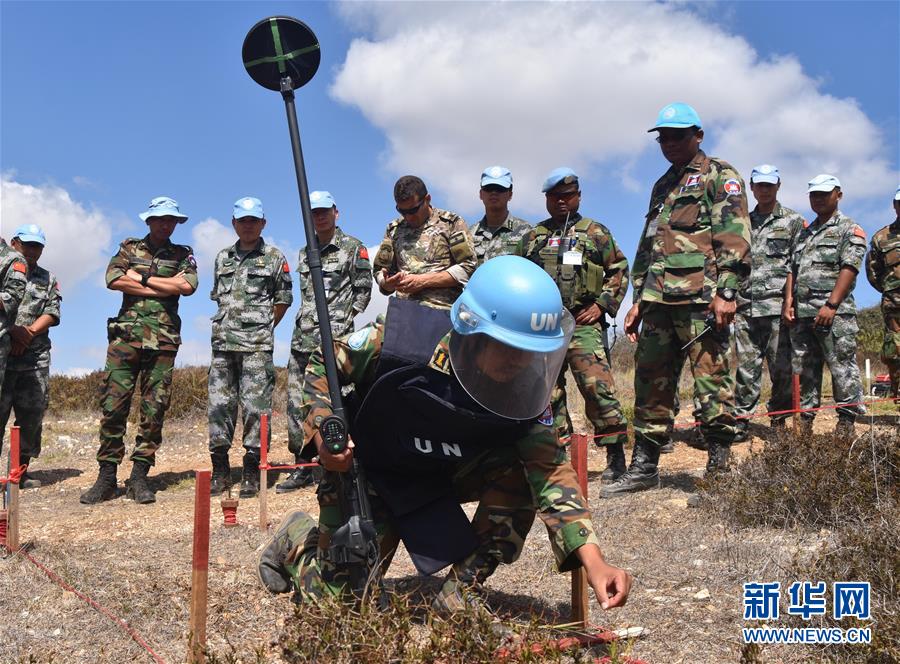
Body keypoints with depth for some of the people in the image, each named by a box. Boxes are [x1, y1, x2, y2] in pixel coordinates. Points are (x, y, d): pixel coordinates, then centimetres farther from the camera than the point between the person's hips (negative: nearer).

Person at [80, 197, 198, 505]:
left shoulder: (183, 254, 14)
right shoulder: (129, 248, 15)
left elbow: (188, 285, -6)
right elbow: (113, 279, -3)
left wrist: (141, 278, -3)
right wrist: (166, 286, -5)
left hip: (163, 340, 0)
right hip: (126, 334, 0)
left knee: (154, 410, -1)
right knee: (113, 405, -4)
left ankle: (139, 477, 5)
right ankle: (107, 477, 1)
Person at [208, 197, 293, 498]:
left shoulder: (274, 257, 5)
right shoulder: (223, 257, 17)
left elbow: (283, 299, 8)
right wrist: (228, 327, 15)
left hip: (257, 344, -4)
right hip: (223, 343, 4)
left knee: (255, 405, -6)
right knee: (219, 404, 3)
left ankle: (252, 473, 0)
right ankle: (220, 472, 11)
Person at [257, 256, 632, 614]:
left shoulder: (522, 388, -24)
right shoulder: (400, 342, -33)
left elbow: (551, 470, -28)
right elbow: (325, 363, -14)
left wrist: (593, 561, -40)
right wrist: (324, 432, -30)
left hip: (444, 472, 3)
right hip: (368, 467, -3)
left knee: (519, 469, -23)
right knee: (342, 596, -4)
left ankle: (462, 592, -8)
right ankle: (297, 542, 31)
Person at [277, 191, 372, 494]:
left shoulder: (353, 248, 2)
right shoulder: (304, 253, 20)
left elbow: (364, 289, -1)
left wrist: (344, 321, -8)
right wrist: (304, 323, 13)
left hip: (334, 337, -6)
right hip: (303, 337, 6)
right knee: (297, 402, 4)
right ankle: (303, 467, 12)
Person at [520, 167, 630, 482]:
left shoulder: (595, 232, 11)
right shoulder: (533, 238, 19)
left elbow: (619, 270, 9)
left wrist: (602, 305, -2)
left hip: (582, 323, -4)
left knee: (596, 385, -15)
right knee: (547, 392, 5)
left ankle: (615, 455, -7)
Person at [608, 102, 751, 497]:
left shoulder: (719, 175, 4)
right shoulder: (662, 186, 26)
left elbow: (734, 236, -9)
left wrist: (725, 292, -18)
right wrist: (639, 299, 19)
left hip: (700, 300, -7)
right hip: (659, 301, 7)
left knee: (712, 382, -5)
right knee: (650, 382, 7)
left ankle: (719, 469, 3)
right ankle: (643, 468, 14)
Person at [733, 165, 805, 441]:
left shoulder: (793, 221, 8)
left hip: (778, 305, -3)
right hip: (745, 307, 3)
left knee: (782, 367, -2)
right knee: (746, 366, 1)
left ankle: (779, 421, 9)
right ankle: (741, 421, 3)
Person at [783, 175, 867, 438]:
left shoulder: (850, 229, 3)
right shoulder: (804, 233, 23)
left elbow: (849, 268, -9)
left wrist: (831, 305, -18)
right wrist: (788, 301, 5)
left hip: (834, 313, -6)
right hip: (802, 313, 6)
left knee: (842, 367, -4)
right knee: (803, 369, 7)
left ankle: (847, 421, 3)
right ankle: (805, 421, 13)